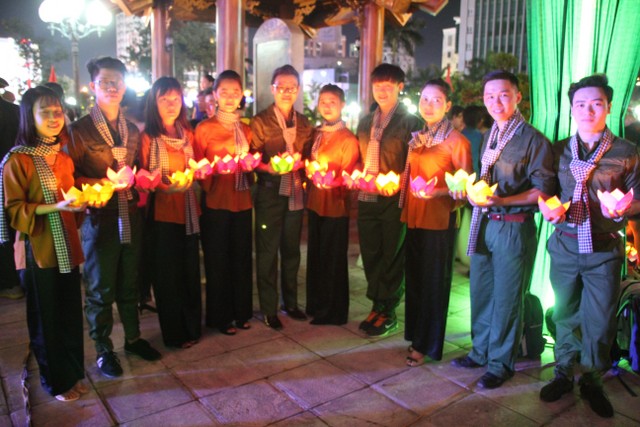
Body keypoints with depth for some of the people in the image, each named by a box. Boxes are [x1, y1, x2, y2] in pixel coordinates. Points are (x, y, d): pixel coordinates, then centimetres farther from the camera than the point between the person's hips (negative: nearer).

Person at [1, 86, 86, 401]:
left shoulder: (63, 157, 11)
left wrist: (82, 203, 2)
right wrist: (56, 207, -22)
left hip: (67, 245, 6)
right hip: (38, 249, -6)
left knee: (71, 313, 11)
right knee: (45, 318, 8)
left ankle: (72, 373, 29)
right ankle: (55, 381, 26)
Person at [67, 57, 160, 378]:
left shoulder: (133, 130, 12)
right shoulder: (80, 129, -5)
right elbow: (71, 177, -6)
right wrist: (100, 185, -20)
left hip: (130, 215, 5)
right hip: (99, 217, -4)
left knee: (129, 283, 16)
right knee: (100, 288, 7)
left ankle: (133, 337, 33)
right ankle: (103, 349, 23)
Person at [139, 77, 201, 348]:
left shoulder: (187, 133, 11)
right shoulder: (148, 137, -6)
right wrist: (166, 185, -20)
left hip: (188, 208, 5)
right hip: (162, 210, -5)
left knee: (190, 268, 10)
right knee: (167, 272, 4)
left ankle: (192, 326, 26)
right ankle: (174, 333, 18)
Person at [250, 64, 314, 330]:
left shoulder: (304, 124, 9)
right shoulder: (260, 121, -3)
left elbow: (309, 157, 14)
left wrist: (300, 164, -8)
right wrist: (269, 167, -25)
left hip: (295, 194, 4)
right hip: (270, 194, -4)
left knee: (291, 250, 14)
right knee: (267, 252, 3)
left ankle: (290, 303, 29)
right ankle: (269, 309, 15)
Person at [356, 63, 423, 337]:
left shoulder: (410, 122, -3)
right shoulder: (366, 122, 15)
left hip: (394, 200, -6)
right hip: (367, 198, 6)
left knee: (391, 257, 5)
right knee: (370, 255, 12)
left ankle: (388, 312, 18)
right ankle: (377, 306, 28)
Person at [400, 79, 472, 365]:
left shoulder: (456, 141, -10)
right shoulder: (417, 138, 12)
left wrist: (438, 193, -24)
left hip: (439, 220, -6)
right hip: (414, 217, 7)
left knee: (433, 282, 5)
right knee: (414, 277, 14)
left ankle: (427, 345, 19)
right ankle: (415, 335, 30)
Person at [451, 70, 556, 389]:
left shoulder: (533, 139, -9)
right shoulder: (488, 138, 14)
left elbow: (544, 189, -12)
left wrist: (502, 201, -22)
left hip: (513, 227, -7)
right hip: (484, 223, 7)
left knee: (506, 297, 4)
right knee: (480, 291, 15)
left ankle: (501, 363, 20)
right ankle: (481, 351, 32)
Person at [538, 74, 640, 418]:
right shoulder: (559, 151, 6)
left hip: (604, 249, -1)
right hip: (565, 244, 2)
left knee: (600, 320, 6)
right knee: (565, 313, 11)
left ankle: (592, 381, 27)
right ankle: (564, 374, 30)